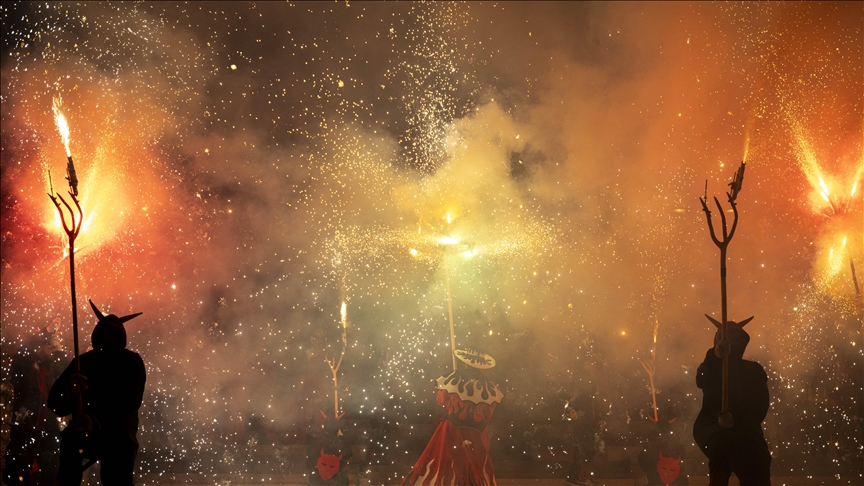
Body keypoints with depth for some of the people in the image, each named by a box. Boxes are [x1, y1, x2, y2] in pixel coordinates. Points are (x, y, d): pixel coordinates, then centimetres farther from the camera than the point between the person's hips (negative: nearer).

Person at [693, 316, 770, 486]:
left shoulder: (754, 370, 12)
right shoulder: (712, 366, 9)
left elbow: (760, 407, -2)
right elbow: (701, 382, -17)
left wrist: (736, 420, -21)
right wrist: (715, 356, -34)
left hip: (745, 431, 2)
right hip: (711, 426, -2)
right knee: (722, 440, -36)